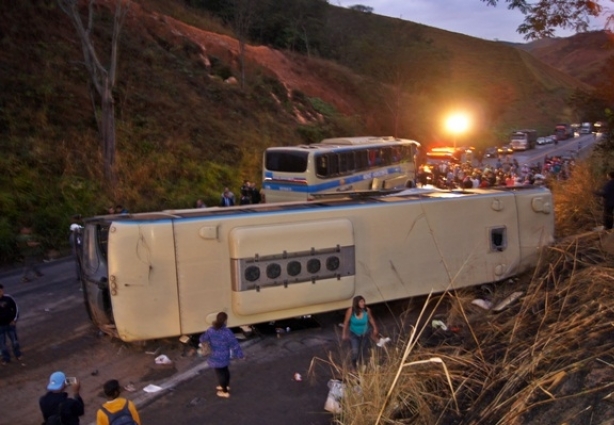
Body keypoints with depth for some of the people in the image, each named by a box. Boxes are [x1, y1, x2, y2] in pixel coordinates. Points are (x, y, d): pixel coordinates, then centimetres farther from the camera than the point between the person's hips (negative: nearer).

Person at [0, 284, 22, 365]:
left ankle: (18, 355, 38)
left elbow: (16, 308, 1)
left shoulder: (8, 298, -13)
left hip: (10, 324, 1)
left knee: (14, 341, 16)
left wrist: (15, 319, -2)